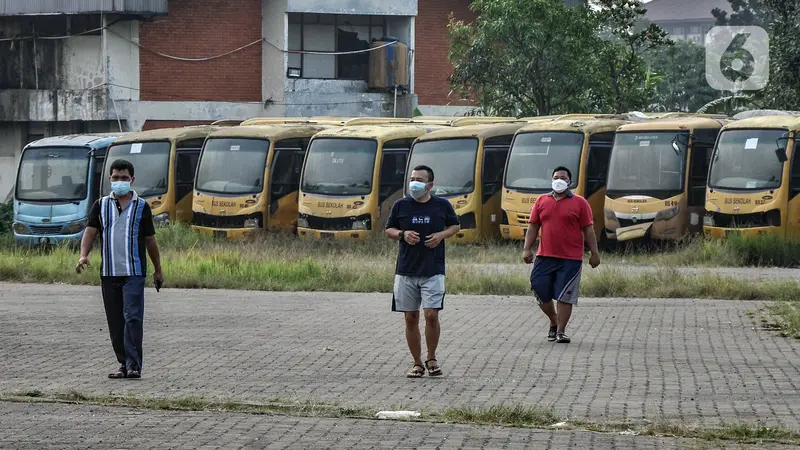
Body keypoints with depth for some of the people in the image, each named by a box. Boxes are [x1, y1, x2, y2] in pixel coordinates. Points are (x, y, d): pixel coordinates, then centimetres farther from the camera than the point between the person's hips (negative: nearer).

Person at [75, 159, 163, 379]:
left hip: (134, 272, -3)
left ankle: (134, 365, -17)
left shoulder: (142, 206, 6)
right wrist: (83, 255, -15)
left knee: (133, 318, -14)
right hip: (108, 272, 3)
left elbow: (150, 240, 12)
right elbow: (90, 231, 3)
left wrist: (158, 270, 15)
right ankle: (124, 364, 14)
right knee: (115, 322, 6)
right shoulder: (101, 205, 11)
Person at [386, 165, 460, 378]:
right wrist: (403, 234, -9)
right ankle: (417, 363, 17)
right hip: (406, 270, 2)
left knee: (431, 314, -12)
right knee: (411, 318, 4)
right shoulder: (401, 205, 2)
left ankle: (432, 359, 9)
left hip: (433, 270, -2)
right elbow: (389, 230, 12)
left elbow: (455, 226, 15)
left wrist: (442, 235, -5)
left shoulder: (442, 205, 0)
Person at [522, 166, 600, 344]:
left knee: (565, 296, -5)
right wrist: (527, 248, 0)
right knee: (540, 290, 3)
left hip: (570, 259, -3)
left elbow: (588, 230, 2)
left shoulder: (579, 203, 3)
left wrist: (594, 253, -3)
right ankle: (554, 322, 26)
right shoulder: (541, 201, 11)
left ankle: (561, 331, 1)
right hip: (545, 256, 3)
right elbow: (533, 226, 10)